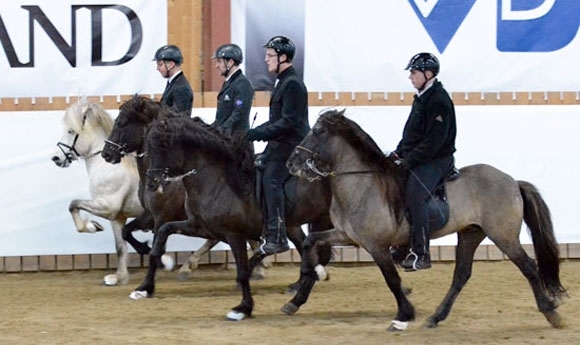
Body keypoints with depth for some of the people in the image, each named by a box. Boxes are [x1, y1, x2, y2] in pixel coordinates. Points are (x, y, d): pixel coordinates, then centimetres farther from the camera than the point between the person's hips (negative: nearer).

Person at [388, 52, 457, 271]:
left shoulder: (438, 101, -16)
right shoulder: (421, 98, 14)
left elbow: (433, 142, -21)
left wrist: (408, 161, -21)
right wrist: (398, 153, 7)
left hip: (436, 160, -10)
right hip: (416, 159, 10)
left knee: (414, 196, -27)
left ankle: (421, 254, -25)